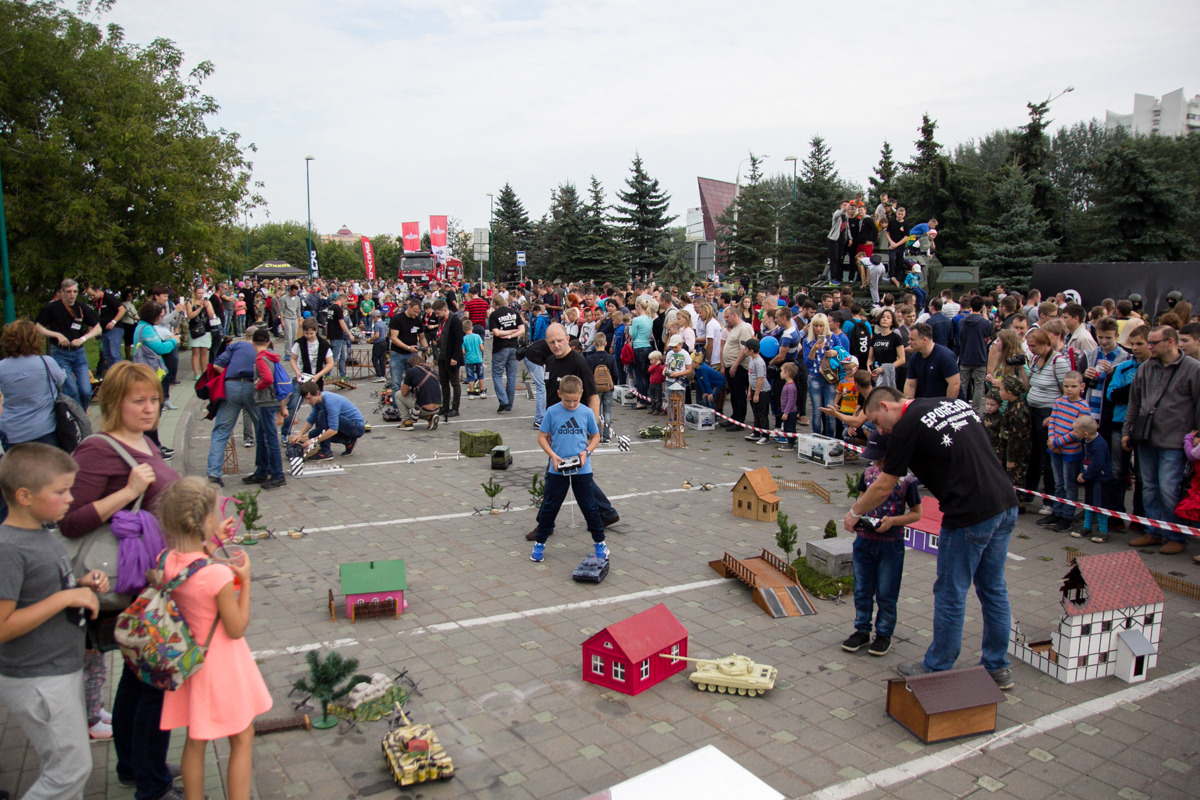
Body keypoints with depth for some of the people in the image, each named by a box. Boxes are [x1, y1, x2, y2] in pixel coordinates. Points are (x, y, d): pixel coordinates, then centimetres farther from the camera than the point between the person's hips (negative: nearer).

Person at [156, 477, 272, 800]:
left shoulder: (168, 561, -11)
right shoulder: (219, 575, -30)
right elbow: (236, 629, -19)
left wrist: (211, 543, 9)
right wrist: (245, 582, -14)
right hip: (222, 664, -7)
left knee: (195, 739, 23)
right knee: (242, 739, 13)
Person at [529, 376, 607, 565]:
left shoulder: (587, 413, -2)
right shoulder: (552, 412, -5)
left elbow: (596, 437, 9)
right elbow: (542, 437, 1)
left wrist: (586, 451, -9)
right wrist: (553, 455, -12)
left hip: (582, 469, 0)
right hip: (557, 469, 0)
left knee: (589, 506, 7)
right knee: (549, 507, 8)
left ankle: (600, 543, 21)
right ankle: (540, 544, 23)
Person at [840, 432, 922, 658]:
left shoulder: (906, 479, -12)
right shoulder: (868, 473, 2)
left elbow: (916, 513, -4)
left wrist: (892, 521, -19)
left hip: (890, 544, -4)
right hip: (864, 540, 5)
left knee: (886, 594, 7)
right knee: (862, 590, 13)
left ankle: (884, 634, 23)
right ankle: (862, 630, 27)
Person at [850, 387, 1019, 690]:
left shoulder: (907, 426, -7)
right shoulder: (955, 402, 15)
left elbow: (884, 487, 0)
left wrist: (854, 512, 16)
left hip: (970, 515, -8)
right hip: (1006, 505, 8)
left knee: (951, 595, 7)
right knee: (994, 589, 19)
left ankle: (938, 669, 21)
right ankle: (998, 667, 30)